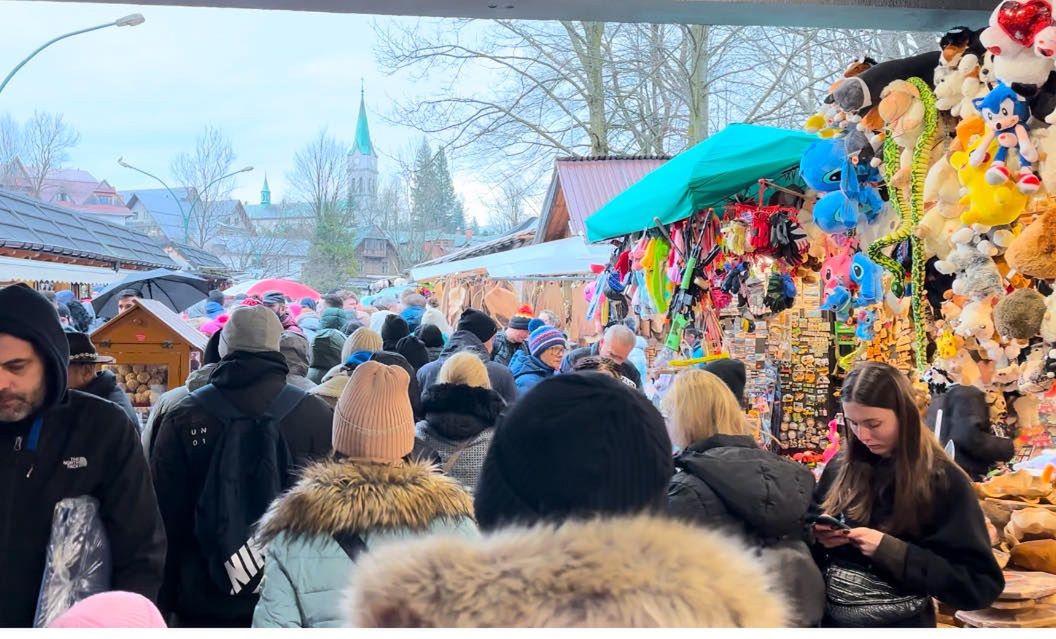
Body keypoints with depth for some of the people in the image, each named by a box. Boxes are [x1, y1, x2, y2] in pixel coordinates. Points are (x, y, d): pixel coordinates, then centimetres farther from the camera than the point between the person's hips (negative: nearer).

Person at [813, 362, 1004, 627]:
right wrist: (820, 538, -10)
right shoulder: (840, 467, -1)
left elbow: (982, 585, -16)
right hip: (829, 617, 4)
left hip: (901, 624, -4)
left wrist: (890, 551, -23)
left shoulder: (944, 481, -12)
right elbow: (812, 531, 14)